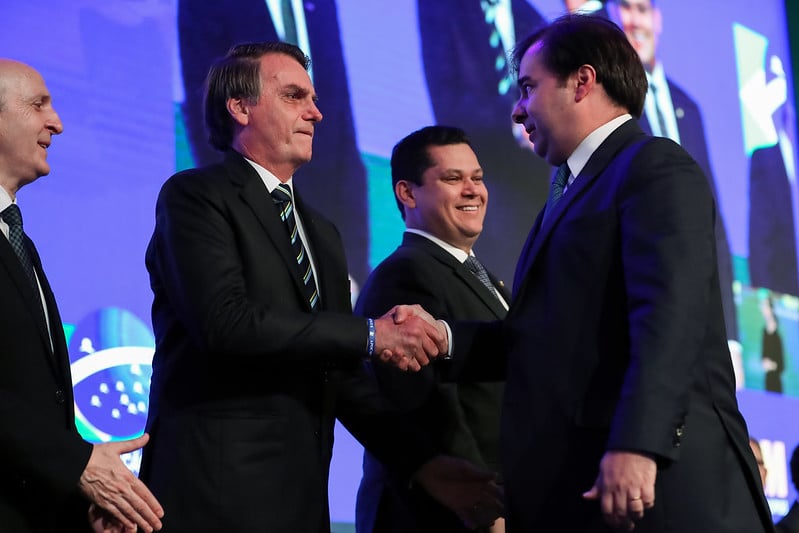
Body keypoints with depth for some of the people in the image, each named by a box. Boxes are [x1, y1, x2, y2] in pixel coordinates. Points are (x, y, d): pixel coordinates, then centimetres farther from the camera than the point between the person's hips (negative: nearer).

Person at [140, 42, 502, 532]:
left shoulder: (322, 233, 20)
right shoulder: (193, 197, -4)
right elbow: (226, 323, -19)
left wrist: (421, 460, 8)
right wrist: (369, 334, -15)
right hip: (218, 493, -7)